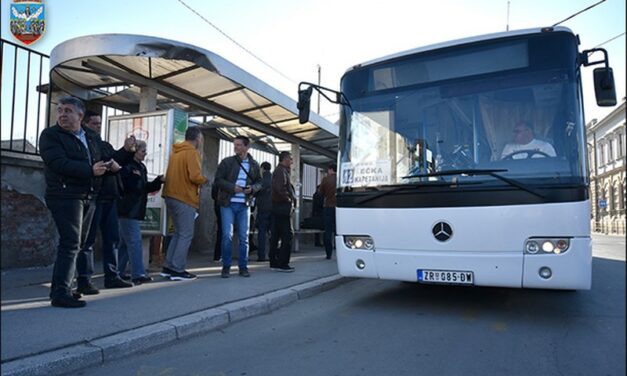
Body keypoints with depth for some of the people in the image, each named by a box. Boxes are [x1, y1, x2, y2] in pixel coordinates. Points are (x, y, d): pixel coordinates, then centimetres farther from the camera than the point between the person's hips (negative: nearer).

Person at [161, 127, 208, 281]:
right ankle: (177, 270, 0)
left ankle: (168, 267, 18)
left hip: (171, 196, 9)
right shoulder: (192, 153, -10)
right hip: (185, 199, -9)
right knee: (186, 235, -2)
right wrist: (204, 180, 0)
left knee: (178, 233, 17)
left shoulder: (176, 151, 16)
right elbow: (195, 176, -20)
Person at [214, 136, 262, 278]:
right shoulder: (227, 162, 0)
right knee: (227, 235, -4)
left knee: (244, 237, 6)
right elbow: (218, 179, -3)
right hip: (228, 203, -2)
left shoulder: (254, 165, 6)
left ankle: (243, 267, 17)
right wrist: (232, 187, -16)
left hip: (244, 205, 2)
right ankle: (226, 267, 9)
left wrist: (252, 188, -10)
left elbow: (259, 182, 11)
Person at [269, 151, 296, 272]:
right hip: (283, 206, -11)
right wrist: (288, 198, -14)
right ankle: (282, 264, -4)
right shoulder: (281, 170, -11)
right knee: (287, 235, -7)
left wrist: (291, 198, 12)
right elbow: (280, 188, -26)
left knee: (275, 235, 11)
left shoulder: (279, 170, 21)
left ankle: (274, 262, 16)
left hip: (277, 206, 11)